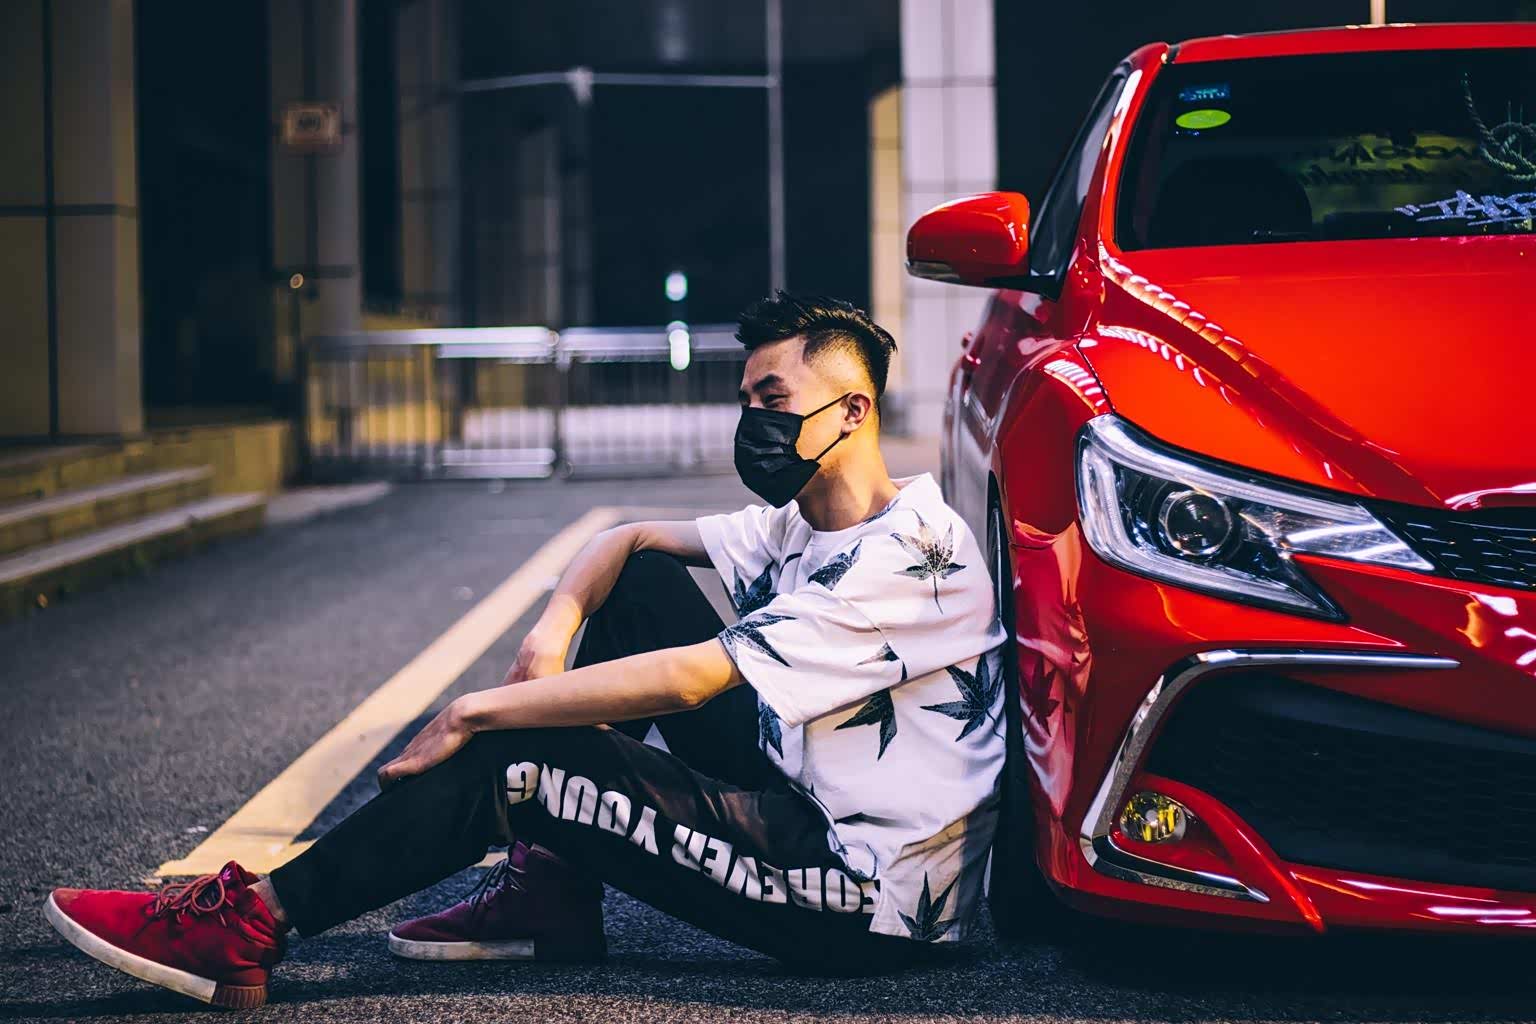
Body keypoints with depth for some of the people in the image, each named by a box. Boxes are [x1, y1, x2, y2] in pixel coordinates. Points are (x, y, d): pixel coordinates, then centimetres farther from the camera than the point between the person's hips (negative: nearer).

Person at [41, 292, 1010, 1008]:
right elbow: (627, 537, 16)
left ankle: (255, 924, -8)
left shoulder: (905, 560, -19)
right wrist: (551, 635, -6)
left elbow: (690, 678, -25)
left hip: (874, 901, -9)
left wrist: (479, 710, -20)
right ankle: (552, 891, 4)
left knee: (512, 762, -18)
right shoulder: (801, 526, 12)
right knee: (640, 582, 6)